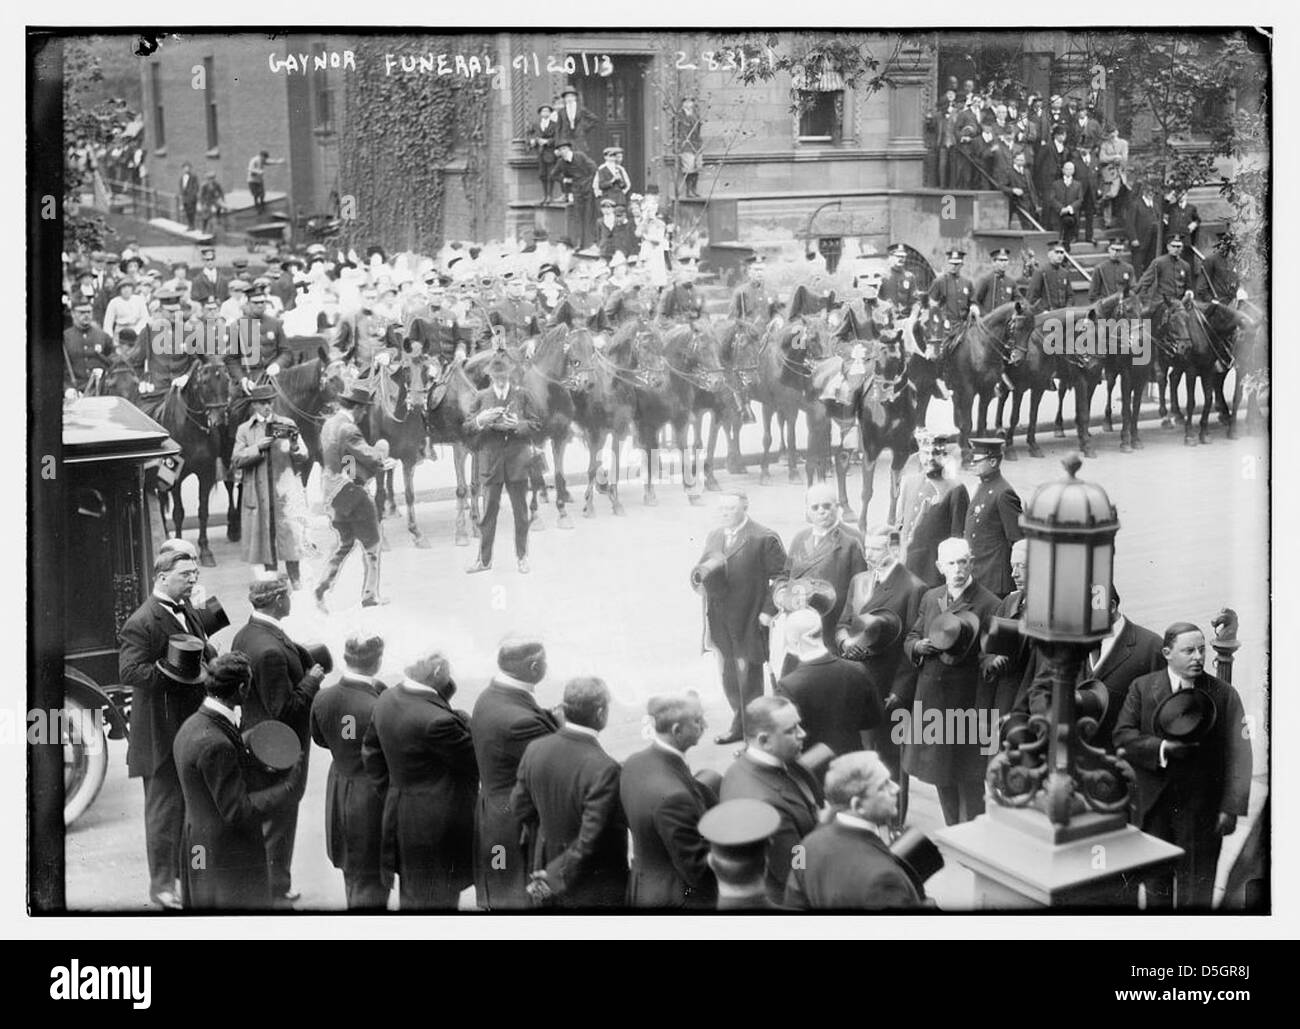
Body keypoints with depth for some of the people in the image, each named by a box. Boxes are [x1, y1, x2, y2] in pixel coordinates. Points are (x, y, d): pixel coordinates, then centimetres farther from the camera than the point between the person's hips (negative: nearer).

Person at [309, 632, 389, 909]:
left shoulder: (322, 699, -11)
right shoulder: (378, 709, -31)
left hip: (338, 790, 7)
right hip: (371, 794, -7)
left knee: (351, 869, 26)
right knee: (370, 878, 9)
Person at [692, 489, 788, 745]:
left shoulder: (764, 539, -11)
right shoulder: (714, 537, 12)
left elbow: (781, 577, -11)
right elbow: (701, 570, 14)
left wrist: (769, 610, -16)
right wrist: (700, 575, -10)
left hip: (748, 625, -7)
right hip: (720, 623, 7)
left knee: (749, 679, 2)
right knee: (728, 676, 17)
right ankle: (739, 725, 33)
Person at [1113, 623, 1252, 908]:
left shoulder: (1224, 694, -2)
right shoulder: (1142, 688, 2)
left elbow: (1237, 754, -5)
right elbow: (1123, 737, -4)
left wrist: (1231, 808, -11)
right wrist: (1162, 748, -20)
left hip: (1200, 809, -2)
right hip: (1153, 802, 2)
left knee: (1195, 889, 0)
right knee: (1155, 884, 14)